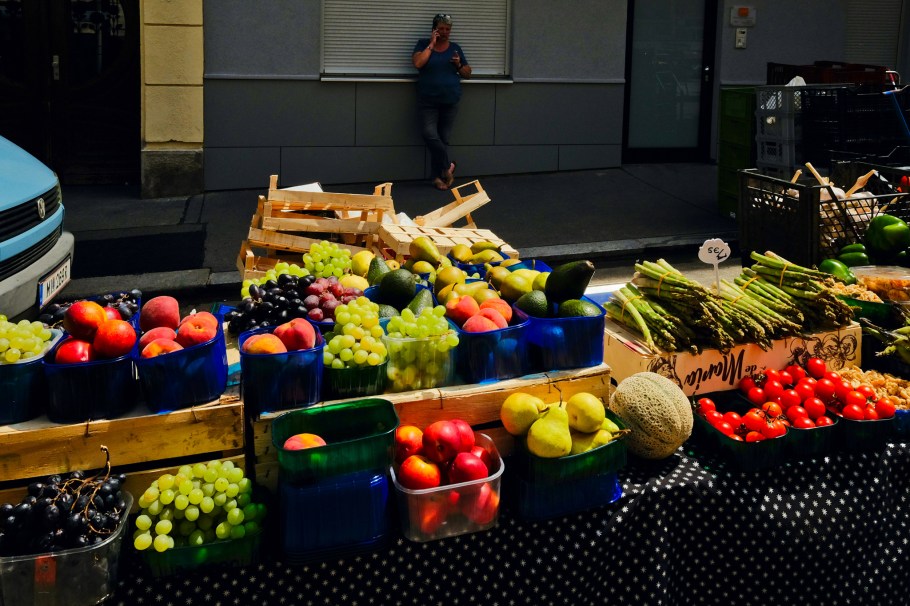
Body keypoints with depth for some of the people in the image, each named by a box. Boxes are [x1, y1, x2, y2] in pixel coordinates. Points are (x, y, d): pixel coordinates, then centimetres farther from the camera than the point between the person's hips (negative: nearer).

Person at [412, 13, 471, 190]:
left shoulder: (455, 48, 9)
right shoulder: (423, 44, 4)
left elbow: (468, 73, 14)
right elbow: (418, 63, -15)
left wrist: (459, 65, -7)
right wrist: (431, 44, -11)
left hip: (450, 102, 2)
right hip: (428, 102, -2)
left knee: (443, 139, 3)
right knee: (430, 135, -17)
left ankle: (438, 176, 10)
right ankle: (448, 165, 0)